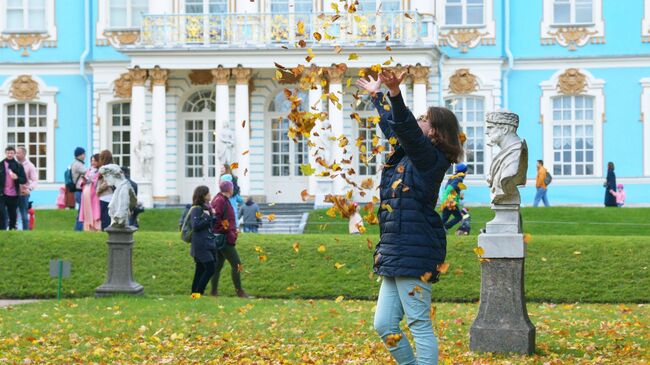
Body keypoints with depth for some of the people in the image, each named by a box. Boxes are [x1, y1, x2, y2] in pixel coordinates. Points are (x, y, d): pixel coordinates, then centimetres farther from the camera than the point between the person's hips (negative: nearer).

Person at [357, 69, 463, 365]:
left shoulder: (430, 158, -8)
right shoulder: (405, 154, 17)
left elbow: (406, 128, -25)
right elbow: (393, 126, 36)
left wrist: (395, 94, -39)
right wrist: (377, 96, 47)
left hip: (414, 254, -9)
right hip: (393, 253, 9)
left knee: (419, 325, -8)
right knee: (384, 325, 9)